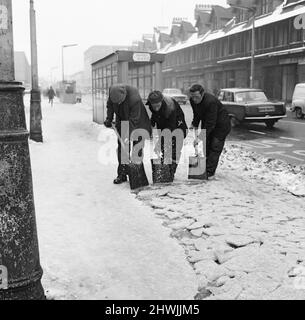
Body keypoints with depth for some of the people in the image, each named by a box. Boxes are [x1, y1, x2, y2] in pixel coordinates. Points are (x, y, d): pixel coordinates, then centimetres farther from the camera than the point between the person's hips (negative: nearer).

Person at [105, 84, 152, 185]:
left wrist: (128, 136, -34)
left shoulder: (135, 99, -37)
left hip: (137, 124, -5)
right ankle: (122, 174, 5)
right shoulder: (112, 90, -19)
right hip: (122, 122, 5)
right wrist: (109, 118, -4)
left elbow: (133, 120, -33)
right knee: (122, 147, 0)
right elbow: (110, 105, 4)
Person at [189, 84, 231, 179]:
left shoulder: (211, 102, -35)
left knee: (215, 148, -10)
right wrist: (194, 124, 0)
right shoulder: (192, 100, -11)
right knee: (205, 146, 7)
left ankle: (210, 172, -8)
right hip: (206, 124, 8)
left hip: (221, 125, -7)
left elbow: (210, 123, -35)